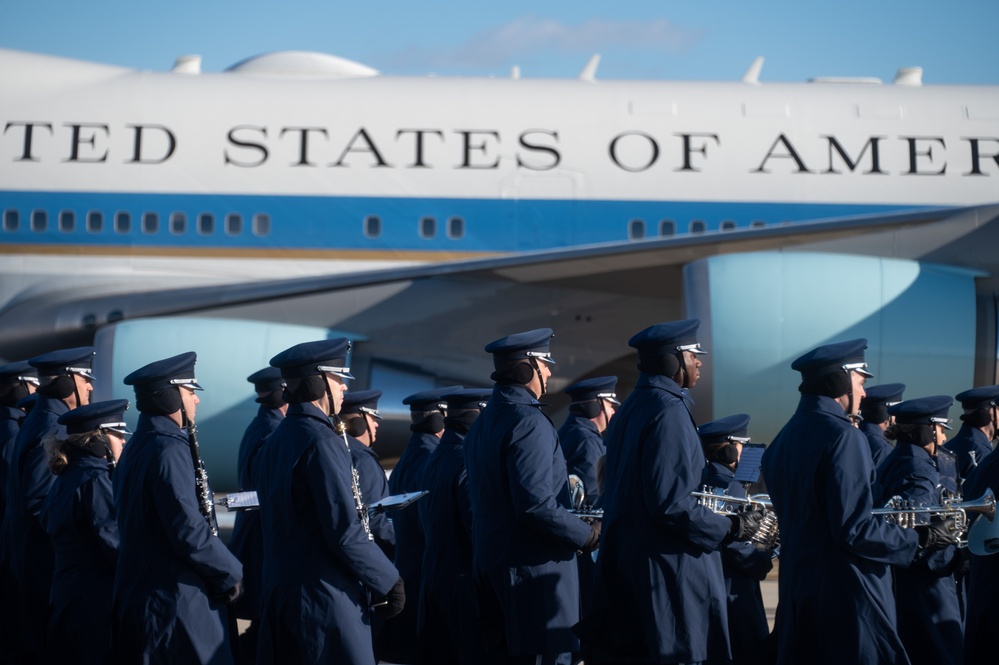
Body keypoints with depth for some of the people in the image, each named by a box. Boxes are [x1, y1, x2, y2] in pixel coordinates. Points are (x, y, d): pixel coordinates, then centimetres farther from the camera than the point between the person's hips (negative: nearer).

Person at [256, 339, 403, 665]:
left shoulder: (277, 440, 10)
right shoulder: (321, 441, -17)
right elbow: (346, 534, -20)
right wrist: (388, 581, -9)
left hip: (281, 589, 9)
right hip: (325, 597, -9)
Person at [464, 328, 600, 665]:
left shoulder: (483, 422, 13)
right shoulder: (529, 422, -16)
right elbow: (536, 506, -23)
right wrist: (588, 536, -12)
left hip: (490, 563, 10)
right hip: (534, 567, -9)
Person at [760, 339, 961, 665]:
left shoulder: (785, 437, 10)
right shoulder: (842, 436, -16)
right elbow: (855, 531, -21)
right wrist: (921, 539, -10)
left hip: (797, 586, 9)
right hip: (845, 594, -8)